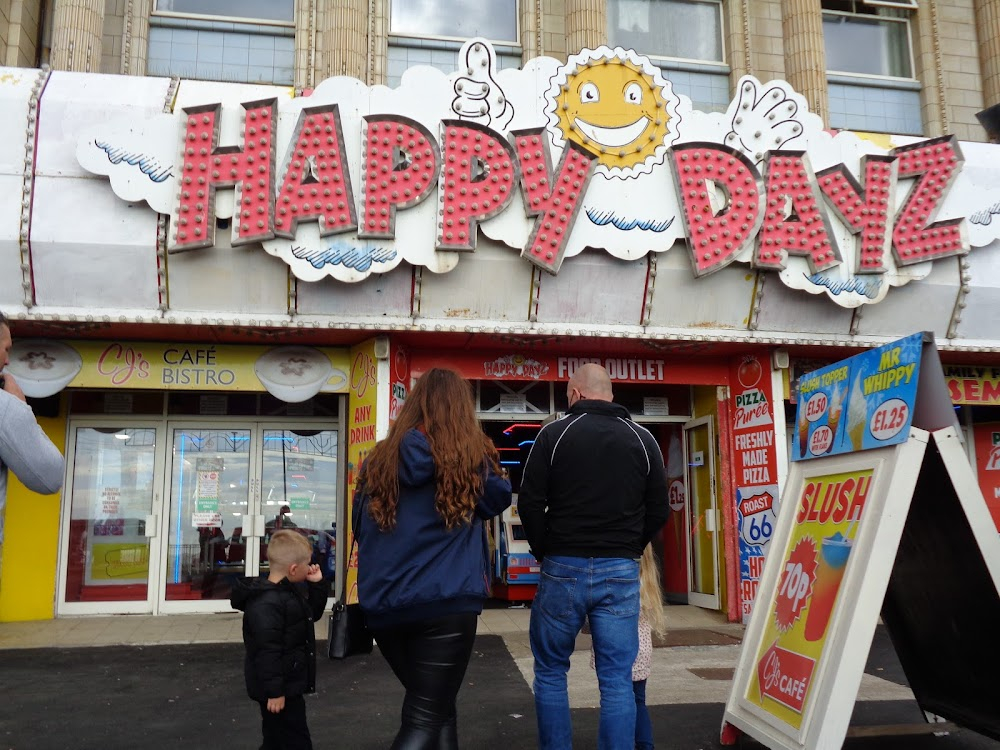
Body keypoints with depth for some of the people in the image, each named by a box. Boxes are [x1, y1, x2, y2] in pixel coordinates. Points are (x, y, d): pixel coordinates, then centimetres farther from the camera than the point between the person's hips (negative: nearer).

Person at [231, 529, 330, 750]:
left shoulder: (291, 591, 7)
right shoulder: (267, 604, -26)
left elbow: (312, 613, 21)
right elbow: (267, 651, -27)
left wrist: (318, 584, 7)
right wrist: (274, 691, -25)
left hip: (289, 685, 10)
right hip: (278, 689, -10)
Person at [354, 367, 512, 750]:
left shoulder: (380, 457, 6)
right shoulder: (470, 453, -4)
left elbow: (359, 527, 15)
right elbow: (498, 499, 12)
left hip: (382, 605, 5)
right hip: (445, 602, -4)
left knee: (434, 706, 21)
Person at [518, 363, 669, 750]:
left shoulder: (554, 434, -2)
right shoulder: (643, 439, 6)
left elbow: (530, 503, -4)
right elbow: (658, 510, 8)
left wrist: (545, 551, 9)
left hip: (563, 568, -2)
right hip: (621, 572, 2)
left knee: (550, 672, 13)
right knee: (617, 680, 7)